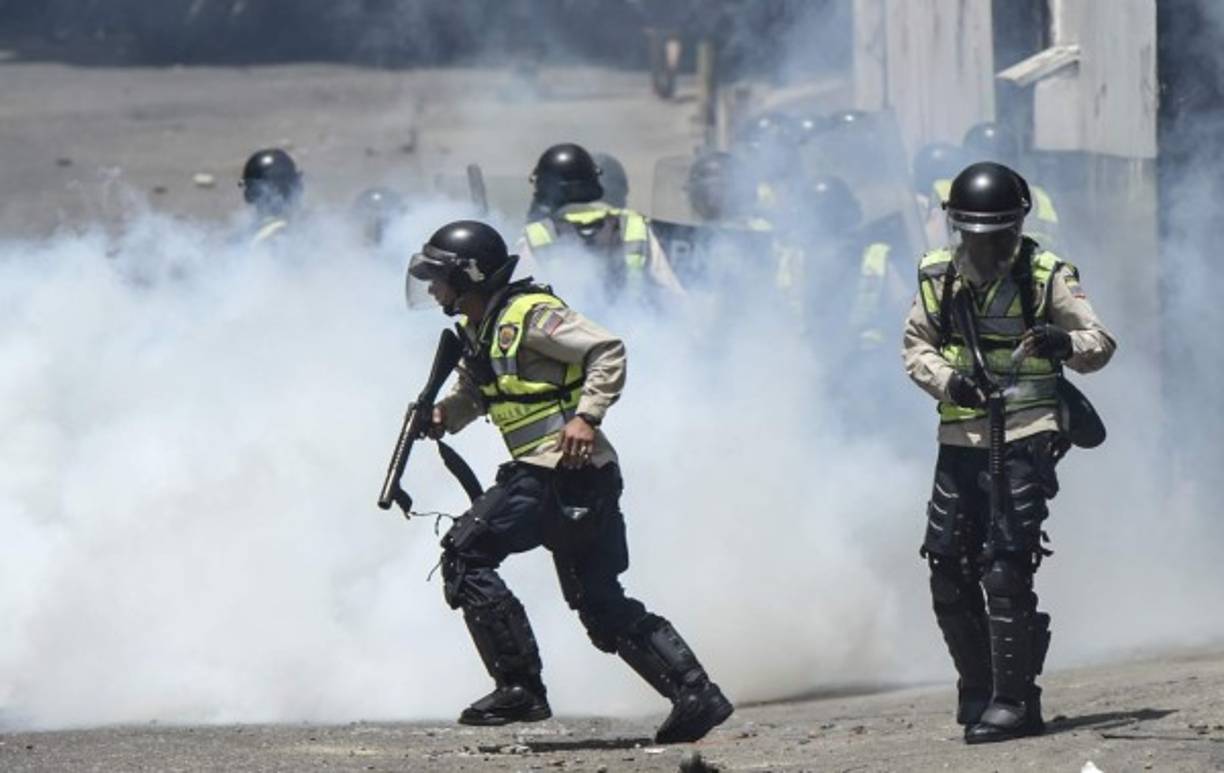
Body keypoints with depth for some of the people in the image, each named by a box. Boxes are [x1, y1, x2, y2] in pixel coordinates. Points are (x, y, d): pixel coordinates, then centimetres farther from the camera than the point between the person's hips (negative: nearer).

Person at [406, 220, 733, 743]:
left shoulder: (528, 315, -10)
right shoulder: (477, 332, 18)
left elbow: (608, 351, -15)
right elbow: (473, 393, 30)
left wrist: (586, 415, -24)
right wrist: (444, 413, 8)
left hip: (562, 470, -10)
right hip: (580, 482, 10)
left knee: (466, 554, -10)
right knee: (603, 607, 11)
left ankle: (519, 688, -11)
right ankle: (696, 694, 7)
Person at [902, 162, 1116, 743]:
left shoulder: (1045, 275, -5)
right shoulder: (938, 276, 6)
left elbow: (1101, 344, -5)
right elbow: (916, 345, 11)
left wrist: (1066, 342, -28)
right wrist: (946, 380, -10)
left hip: (1024, 439, -5)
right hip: (959, 439, 5)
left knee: (1005, 570, -14)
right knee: (949, 572, 7)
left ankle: (1015, 701, -11)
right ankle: (978, 690, 23)